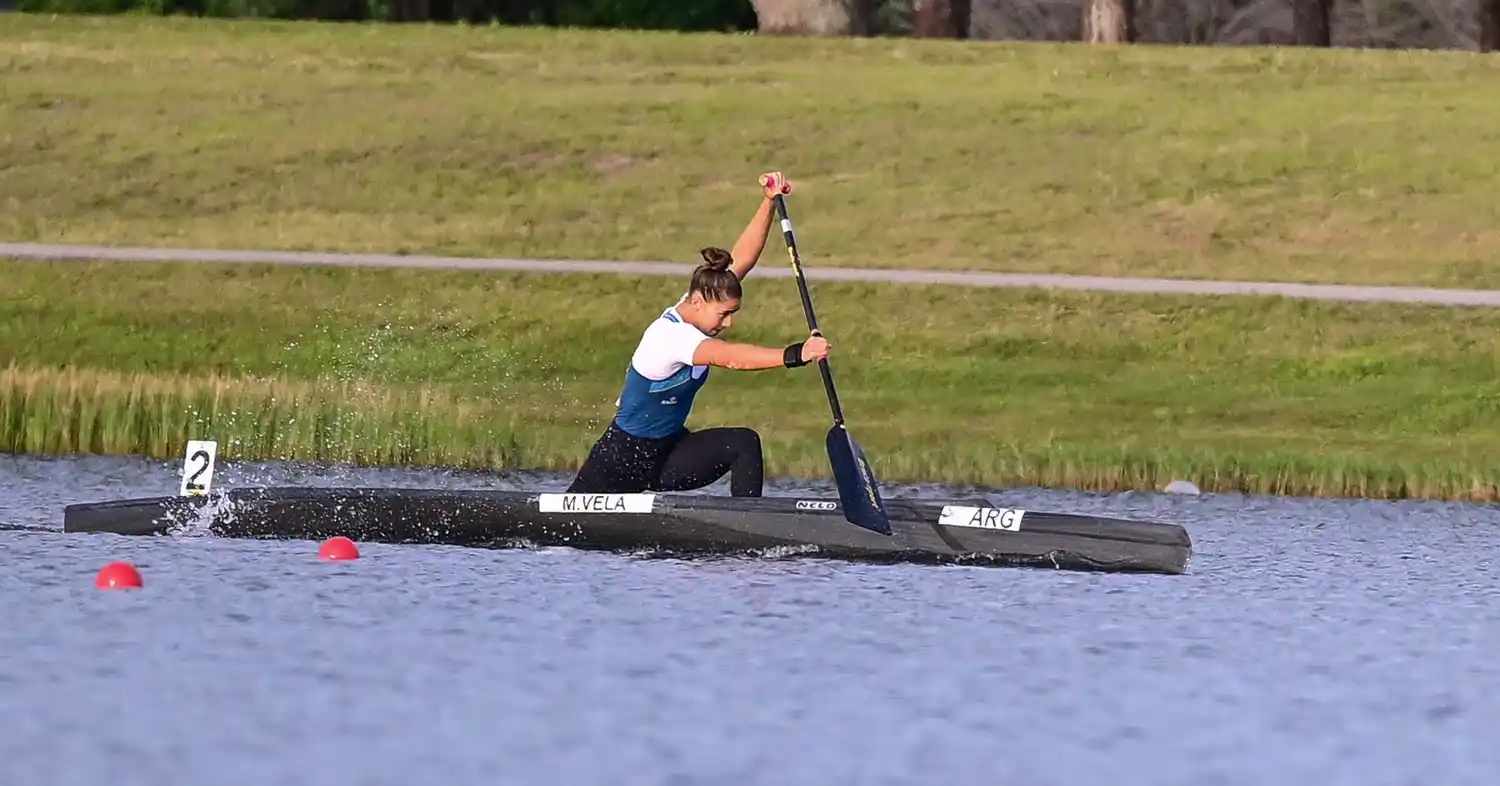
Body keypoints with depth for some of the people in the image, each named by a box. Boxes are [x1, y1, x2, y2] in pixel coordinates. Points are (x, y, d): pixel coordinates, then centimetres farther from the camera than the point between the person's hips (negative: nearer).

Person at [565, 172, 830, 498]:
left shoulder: (694, 307, -5)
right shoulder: (670, 334, -29)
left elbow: (741, 259, -7)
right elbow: (729, 357, -45)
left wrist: (768, 203, -19)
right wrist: (794, 355, -55)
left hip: (669, 451, 7)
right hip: (623, 457, -7)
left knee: (744, 443, -17)